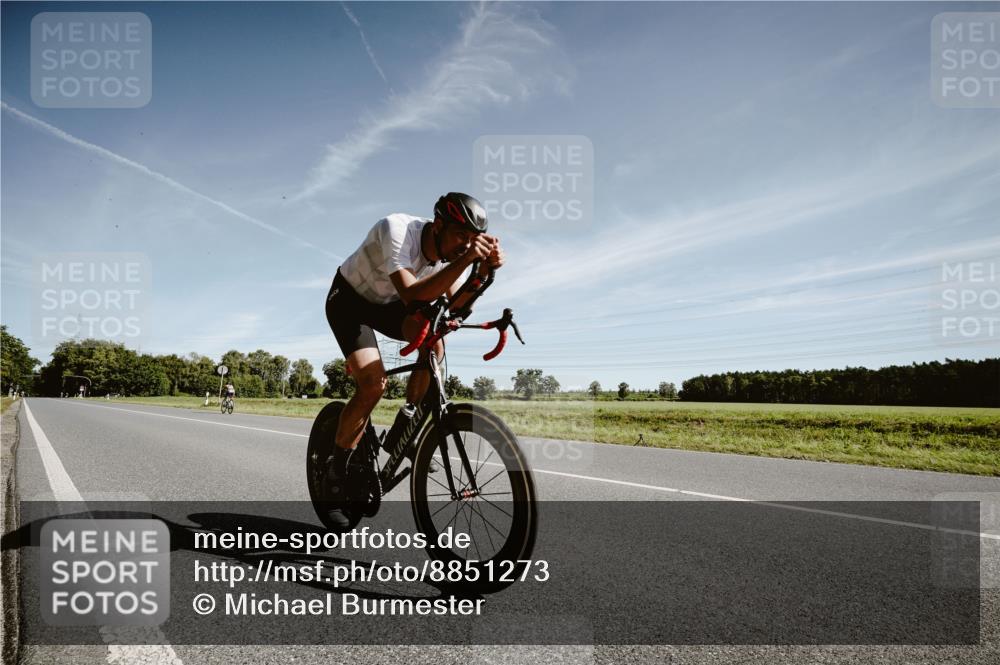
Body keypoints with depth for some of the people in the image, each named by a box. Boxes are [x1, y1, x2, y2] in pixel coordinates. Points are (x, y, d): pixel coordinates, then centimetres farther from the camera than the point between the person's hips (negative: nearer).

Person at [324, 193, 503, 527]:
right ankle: (337, 473, -4)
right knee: (373, 383, -23)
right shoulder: (396, 230, -35)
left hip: (387, 304, 6)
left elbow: (455, 306, -24)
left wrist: (485, 270, -38)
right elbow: (412, 295, -47)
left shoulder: (450, 249, -16)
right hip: (348, 301, -5)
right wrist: (465, 259, -53)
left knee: (433, 336, -24)